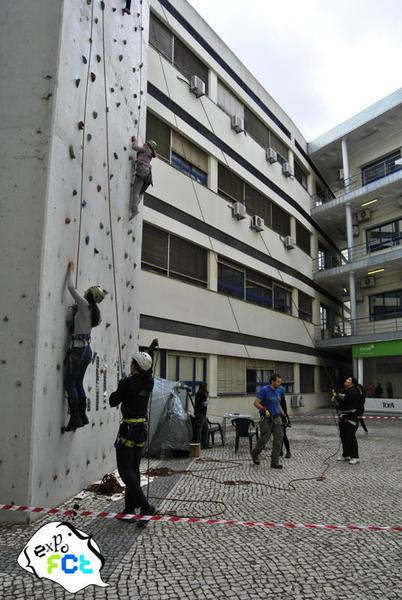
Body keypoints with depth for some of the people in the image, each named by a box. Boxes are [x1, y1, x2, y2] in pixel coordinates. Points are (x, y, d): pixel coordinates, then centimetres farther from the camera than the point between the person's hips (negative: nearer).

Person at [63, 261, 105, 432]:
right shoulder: (93, 310, 13)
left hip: (78, 349, -8)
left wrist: (71, 271, 5)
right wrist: (76, 310, 12)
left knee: (69, 384, -4)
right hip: (87, 350, 8)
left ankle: (75, 419, -3)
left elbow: (71, 287, -9)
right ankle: (82, 417, 18)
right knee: (78, 384, 14)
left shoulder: (85, 305, -9)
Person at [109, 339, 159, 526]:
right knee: (134, 470, 15)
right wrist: (152, 348, 35)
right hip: (142, 429, 7)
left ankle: (145, 506, -13)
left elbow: (113, 402, -6)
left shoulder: (127, 382, -16)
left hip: (128, 430, -7)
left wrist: (119, 388, 11)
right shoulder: (149, 382, 2)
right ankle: (130, 508, 21)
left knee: (126, 471, -4)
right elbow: (147, 369, 25)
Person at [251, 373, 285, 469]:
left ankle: (274, 462, 0)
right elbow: (256, 403, -15)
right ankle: (255, 453, 31)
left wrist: (284, 415, 12)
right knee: (264, 439, 2)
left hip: (277, 418, 6)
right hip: (266, 419, -5)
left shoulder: (278, 391, 8)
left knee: (279, 439, -6)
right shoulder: (264, 389, -13)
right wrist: (265, 410, -27)